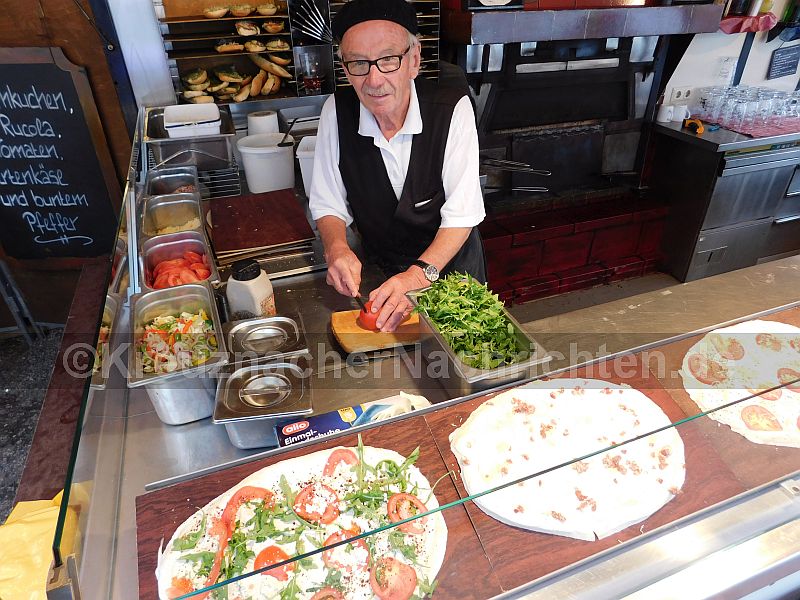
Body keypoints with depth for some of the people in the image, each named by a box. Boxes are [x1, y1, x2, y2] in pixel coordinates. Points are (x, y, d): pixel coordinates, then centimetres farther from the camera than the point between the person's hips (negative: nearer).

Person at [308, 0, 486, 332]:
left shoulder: (453, 108, -22)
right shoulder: (336, 111, -14)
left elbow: (462, 213, -24)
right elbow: (327, 203, -8)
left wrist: (420, 273, -38)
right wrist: (336, 248, -29)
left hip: (451, 262, -1)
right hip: (378, 270, 1)